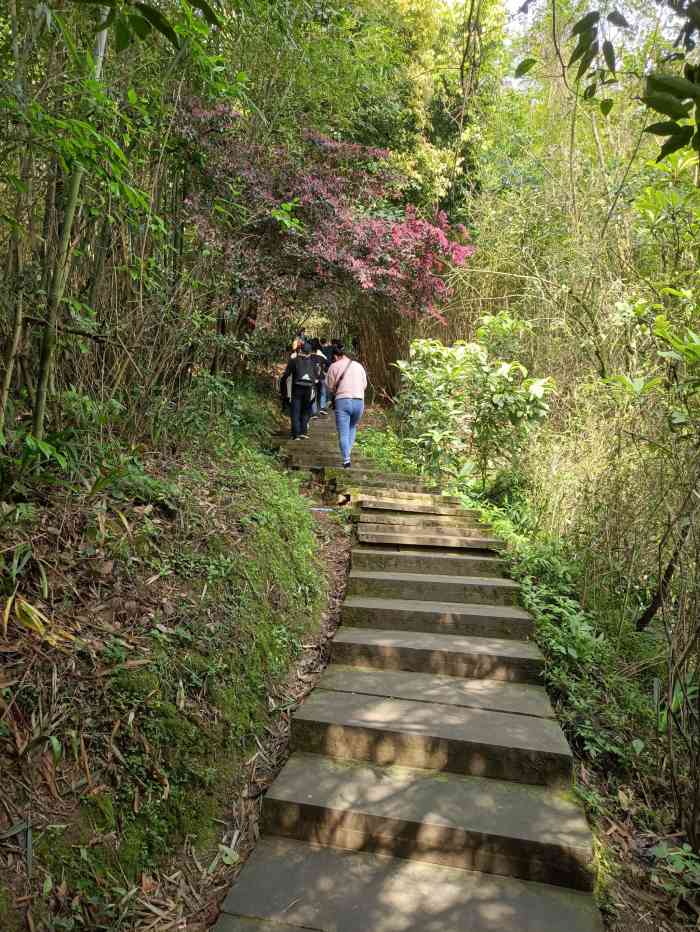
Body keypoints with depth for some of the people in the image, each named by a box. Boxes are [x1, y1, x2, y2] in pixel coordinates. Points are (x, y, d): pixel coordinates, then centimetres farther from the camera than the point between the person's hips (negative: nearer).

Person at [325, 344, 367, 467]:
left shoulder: (334, 366, 3)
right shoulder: (359, 365, 13)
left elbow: (329, 386, 4)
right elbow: (365, 385, 15)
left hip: (342, 401, -3)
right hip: (359, 401, 4)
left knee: (343, 433, -2)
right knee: (352, 427, 25)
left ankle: (346, 460, -12)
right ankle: (348, 452, 19)